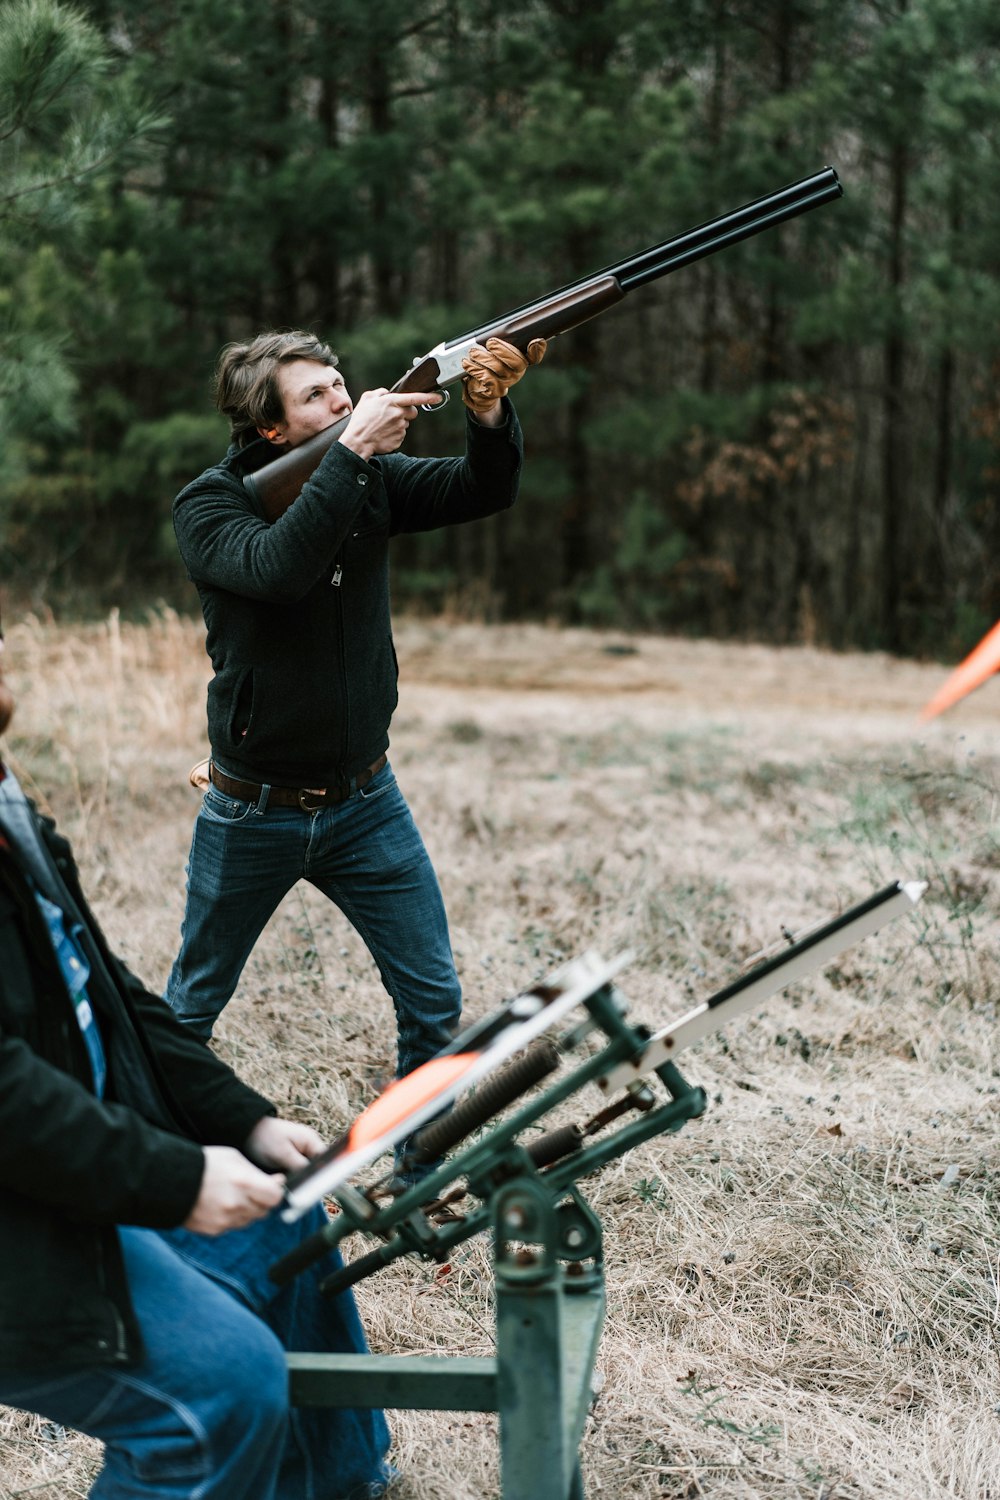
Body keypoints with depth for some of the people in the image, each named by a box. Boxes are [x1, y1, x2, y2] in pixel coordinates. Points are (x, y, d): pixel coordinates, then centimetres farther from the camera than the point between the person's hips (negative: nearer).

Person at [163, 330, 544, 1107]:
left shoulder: (372, 478, -2)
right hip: (254, 812, -3)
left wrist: (490, 414, -33)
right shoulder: (208, 504, -14)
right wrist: (352, 447, -37)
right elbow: (276, 568, -34)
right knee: (191, 1008, 13)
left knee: (435, 1000, 4)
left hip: (366, 802, 3)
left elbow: (483, 491, -13)